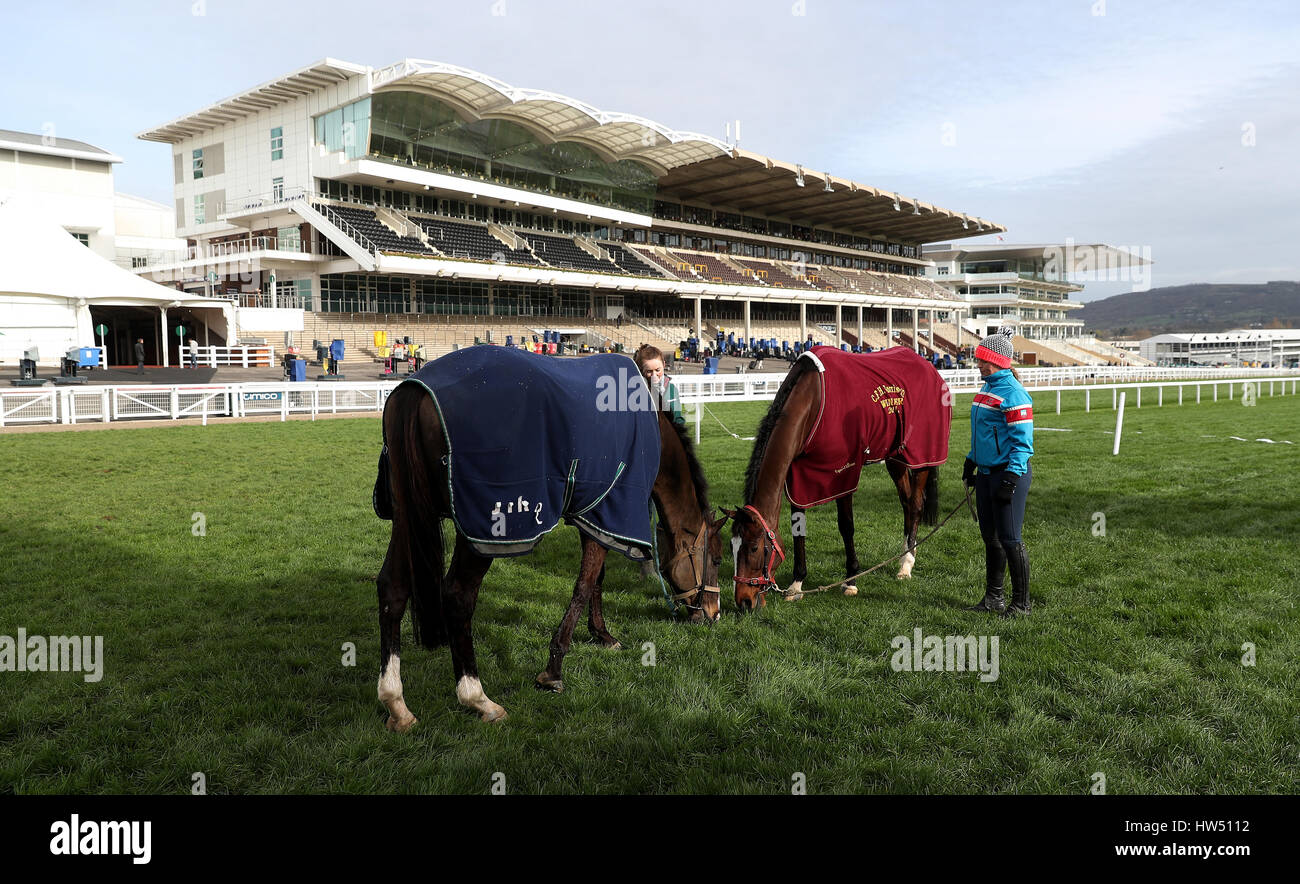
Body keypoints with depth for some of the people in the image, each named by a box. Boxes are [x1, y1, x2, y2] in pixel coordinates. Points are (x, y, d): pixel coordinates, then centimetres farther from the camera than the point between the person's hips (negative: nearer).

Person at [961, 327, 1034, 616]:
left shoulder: (1013, 394, -16)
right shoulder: (987, 388, 13)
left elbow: (1023, 441, -19)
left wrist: (1011, 478, -22)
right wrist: (970, 462, 23)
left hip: (1009, 472, -9)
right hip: (986, 473, 9)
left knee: (1010, 539, -2)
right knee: (990, 538, 14)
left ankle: (1021, 603, 10)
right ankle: (994, 598, 25)